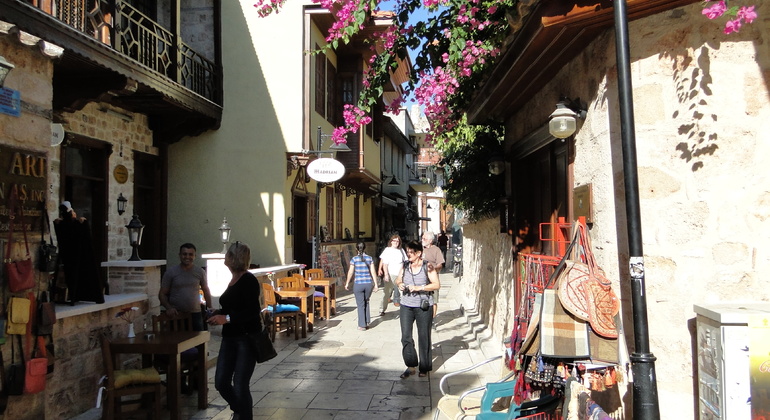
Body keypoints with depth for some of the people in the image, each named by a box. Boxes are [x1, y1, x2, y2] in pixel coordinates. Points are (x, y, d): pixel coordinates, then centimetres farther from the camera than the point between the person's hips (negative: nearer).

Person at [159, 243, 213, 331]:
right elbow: (162, 294, 2)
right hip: (176, 314, -1)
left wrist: (210, 309, 5)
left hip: (195, 314, 2)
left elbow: (206, 291, 15)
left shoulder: (200, 272, 6)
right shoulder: (171, 272, 0)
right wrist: (168, 307, -15)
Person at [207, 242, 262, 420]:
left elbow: (253, 311, -22)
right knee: (221, 383, 9)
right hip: (230, 338, 9)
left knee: (240, 385, -5)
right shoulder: (233, 280, 12)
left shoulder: (248, 280, -15)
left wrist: (227, 318, -27)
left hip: (247, 338, -9)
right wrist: (218, 314, 6)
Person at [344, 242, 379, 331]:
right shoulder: (370, 258, 1)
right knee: (366, 302, 23)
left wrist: (347, 283, 10)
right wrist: (375, 284, 3)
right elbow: (373, 272, -2)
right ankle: (367, 322, 24)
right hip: (368, 283, 2)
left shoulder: (354, 259, -4)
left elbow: (350, 272, -2)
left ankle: (362, 325, 9)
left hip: (358, 284, -2)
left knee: (360, 305, 7)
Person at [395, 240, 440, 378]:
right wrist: (399, 284, -6)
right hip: (406, 306, 4)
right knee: (405, 337, -1)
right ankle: (411, 366, 13)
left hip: (423, 307, -4)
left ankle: (424, 367, 22)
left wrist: (418, 288, -21)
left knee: (424, 337, 6)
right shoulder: (405, 266, 5)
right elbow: (398, 280, 18)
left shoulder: (428, 267, -9)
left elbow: (437, 285, -13)